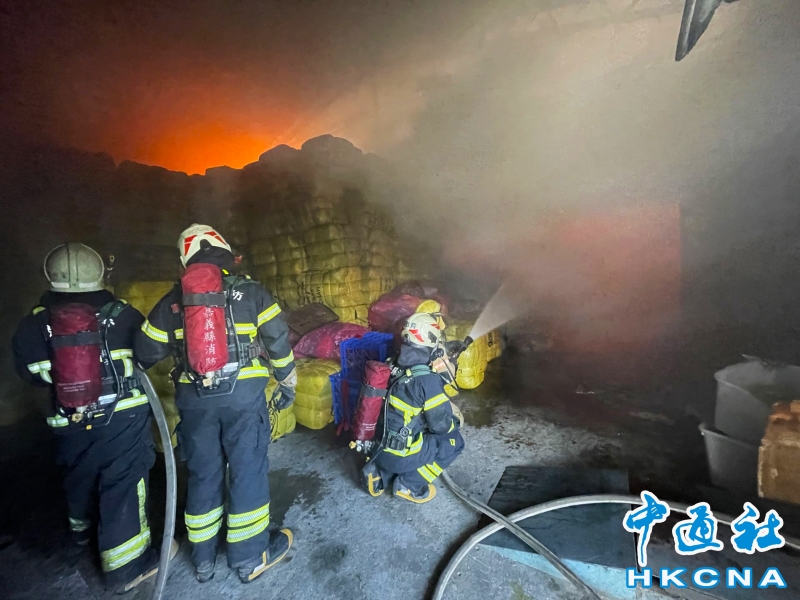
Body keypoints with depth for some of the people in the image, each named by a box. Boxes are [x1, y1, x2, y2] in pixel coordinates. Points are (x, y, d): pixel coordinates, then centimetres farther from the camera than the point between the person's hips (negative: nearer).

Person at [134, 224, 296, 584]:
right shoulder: (250, 291, -3)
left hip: (194, 398, 3)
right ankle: (250, 557, 23)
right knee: (247, 470, 9)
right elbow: (278, 342, -4)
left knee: (202, 474, 17)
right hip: (243, 394, -3)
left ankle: (203, 559, 33)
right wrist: (287, 383, 8)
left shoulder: (173, 300, 5)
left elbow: (146, 351, 9)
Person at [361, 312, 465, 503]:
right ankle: (410, 484, 8)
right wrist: (455, 423, 8)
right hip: (398, 455, -6)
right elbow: (440, 424, -15)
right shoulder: (427, 380, -22)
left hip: (377, 447, 7)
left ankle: (378, 472, 18)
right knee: (454, 440, 8)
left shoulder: (394, 367, 0)